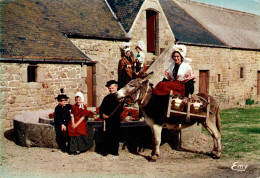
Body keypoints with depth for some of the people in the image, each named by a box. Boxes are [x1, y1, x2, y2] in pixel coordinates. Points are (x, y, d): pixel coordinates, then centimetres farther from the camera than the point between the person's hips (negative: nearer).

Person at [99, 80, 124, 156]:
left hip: (116, 119, -1)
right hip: (107, 119, 1)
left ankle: (114, 150, 15)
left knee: (116, 135, 5)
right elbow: (101, 108, 9)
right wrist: (103, 114, -9)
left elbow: (121, 109, -3)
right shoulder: (107, 98, 9)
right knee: (107, 135, 0)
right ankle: (105, 150, 8)